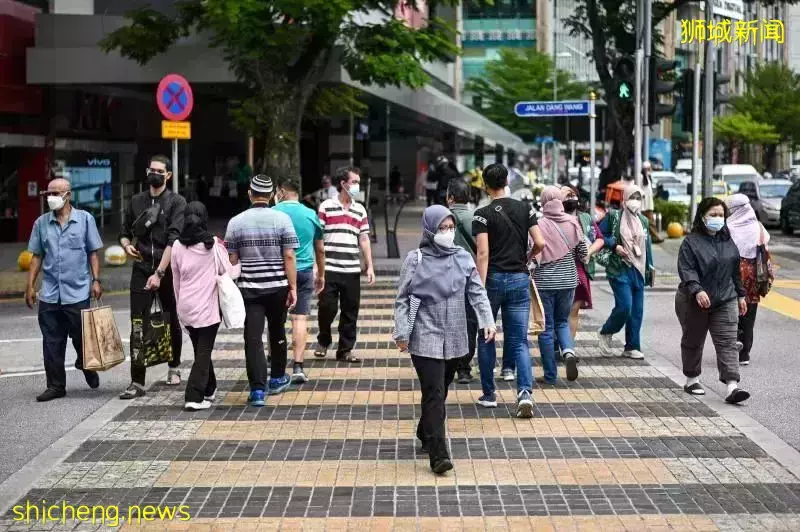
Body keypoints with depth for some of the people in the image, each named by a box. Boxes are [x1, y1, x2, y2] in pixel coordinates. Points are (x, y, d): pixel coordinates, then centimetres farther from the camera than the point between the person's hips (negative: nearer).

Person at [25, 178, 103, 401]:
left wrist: (96, 280, -5)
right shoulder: (41, 223, 8)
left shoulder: (84, 219, 2)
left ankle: (87, 366, 35)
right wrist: (30, 286, 6)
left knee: (81, 337, 6)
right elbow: (37, 257, 11)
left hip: (78, 292, -2)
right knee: (52, 342, 3)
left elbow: (93, 253, 4)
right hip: (49, 295, 2)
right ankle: (55, 385, 11)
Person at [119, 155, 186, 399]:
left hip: (168, 270, -2)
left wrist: (159, 273, -20)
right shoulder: (136, 201, 10)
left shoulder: (176, 202, -3)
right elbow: (125, 232, 21)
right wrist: (127, 244, -4)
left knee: (172, 321, 14)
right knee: (138, 325, -7)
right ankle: (137, 382, -8)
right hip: (141, 269, 2)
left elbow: (174, 240, -13)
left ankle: (174, 367, 36)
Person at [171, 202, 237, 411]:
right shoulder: (213, 246, -11)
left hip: (186, 306, 4)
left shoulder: (178, 246, 0)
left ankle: (209, 390, 33)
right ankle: (194, 397, -10)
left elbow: (176, 280, 9)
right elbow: (230, 273, -5)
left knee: (200, 349, 19)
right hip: (207, 307, -4)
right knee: (204, 351, -1)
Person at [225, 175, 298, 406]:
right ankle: (277, 379, 33)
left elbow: (232, 260, 0)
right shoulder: (282, 219, -5)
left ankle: (258, 389, -10)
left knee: (253, 338, -1)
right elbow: (289, 257, -8)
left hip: (249, 288, -1)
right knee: (277, 333, 19)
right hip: (278, 287, 1)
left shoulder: (236, 222, -3)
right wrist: (293, 287, -3)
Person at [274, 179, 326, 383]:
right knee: (300, 319, 0)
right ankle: (298, 367, -6)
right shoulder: (311, 215, 7)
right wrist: (321, 275, 25)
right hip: (304, 272, 1)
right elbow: (320, 250, 15)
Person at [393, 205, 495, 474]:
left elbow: (477, 292, 3)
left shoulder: (463, 258, 4)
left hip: (455, 339, 4)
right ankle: (438, 454, -14)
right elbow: (402, 299, -1)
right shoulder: (415, 260, -4)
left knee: (440, 392, 16)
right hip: (426, 338, -4)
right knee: (434, 394, -11)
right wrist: (401, 332, -7)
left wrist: (487, 320, -11)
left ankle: (425, 434, 38)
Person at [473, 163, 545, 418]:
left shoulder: (483, 214, -7)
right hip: (519, 279, 3)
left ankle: (489, 394, 18)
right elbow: (540, 243, 0)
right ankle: (525, 391, -15)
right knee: (519, 341, 4)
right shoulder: (524, 209, 4)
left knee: (486, 337, 13)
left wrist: (480, 288, -17)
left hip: (493, 279, -3)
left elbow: (483, 253, -15)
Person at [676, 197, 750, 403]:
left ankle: (732, 386, -14)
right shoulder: (691, 242, -8)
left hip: (725, 301, 4)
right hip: (693, 302, -3)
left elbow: (735, 270, 18)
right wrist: (697, 290, -32)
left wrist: (741, 295, 18)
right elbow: (686, 270, -18)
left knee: (727, 342, -7)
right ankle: (692, 380, 27)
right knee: (693, 341, 11)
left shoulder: (728, 241, 10)